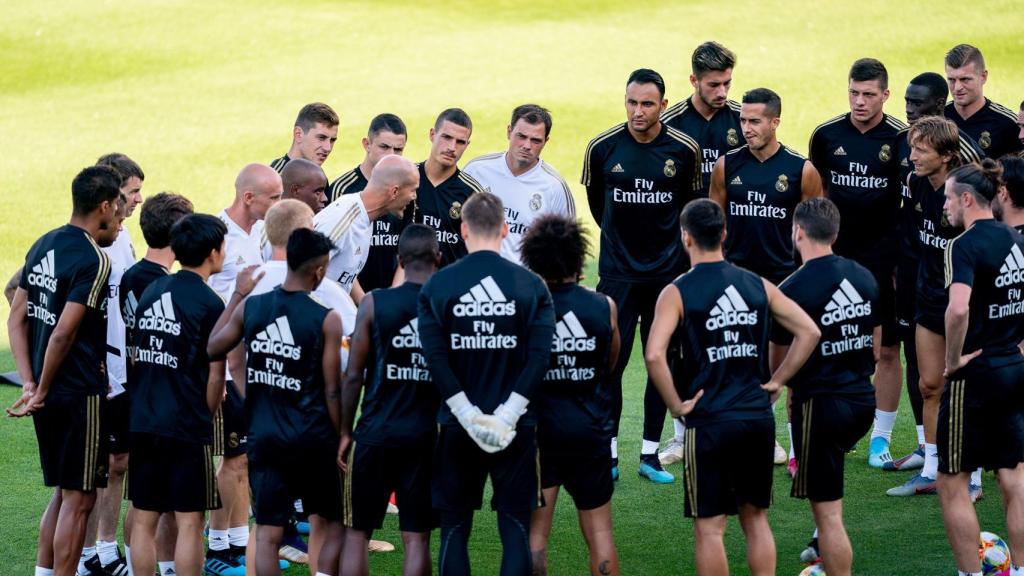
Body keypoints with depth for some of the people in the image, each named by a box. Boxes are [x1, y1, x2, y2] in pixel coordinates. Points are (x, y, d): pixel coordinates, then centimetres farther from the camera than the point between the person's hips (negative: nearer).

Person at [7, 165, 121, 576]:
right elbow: (63, 333, -21)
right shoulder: (94, 260, -16)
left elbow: (17, 318, 9)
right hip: (81, 394, -8)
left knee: (63, 492, 19)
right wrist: (41, 392, -11)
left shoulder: (44, 245, 10)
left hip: (50, 395, 8)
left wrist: (29, 384, 3)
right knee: (78, 498, -2)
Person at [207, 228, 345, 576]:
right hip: (312, 440, -3)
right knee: (333, 524, 14)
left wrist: (237, 294, 24)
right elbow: (332, 390, -8)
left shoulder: (249, 307, -1)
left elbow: (212, 349, 16)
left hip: (264, 439, 3)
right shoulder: (326, 320, -11)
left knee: (268, 534, 4)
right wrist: (342, 439, 4)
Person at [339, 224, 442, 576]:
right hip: (427, 437, 1)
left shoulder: (374, 304, -6)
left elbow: (353, 376, -4)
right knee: (416, 537, 6)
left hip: (375, 434, -1)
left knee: (356, 533, 9)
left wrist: (345, 432, 5)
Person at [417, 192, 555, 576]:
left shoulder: (437, 286, -3)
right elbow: (539, 357, -12)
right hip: (517, 428, 0)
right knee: (516, 527, 5)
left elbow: (435, 358, -11)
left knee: (454, 528, 9)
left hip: (457, 428, 0)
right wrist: (508, 413, -11)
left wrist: (469, 414, -10)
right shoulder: (530, 285, -3)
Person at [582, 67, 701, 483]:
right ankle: (608, 455, 5)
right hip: (617, 273, -1)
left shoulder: (684, 150, -5)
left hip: (667, 273, 1)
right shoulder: (602, 148, -5)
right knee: (610, 363, -4)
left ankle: (650, 455, 13)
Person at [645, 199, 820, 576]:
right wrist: (776, 380, 9)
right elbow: (809, 332, 5)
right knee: (756, 517, 15)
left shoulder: (677, 293, -8)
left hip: (709, 421, -4)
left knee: (710, 526, 3)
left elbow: (655, 355, -21)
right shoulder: (757, 285, 5)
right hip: (759, 417, 4)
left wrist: (676, 405, -9)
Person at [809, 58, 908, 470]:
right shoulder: (826, 135, 1)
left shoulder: (900, 139, -6)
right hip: (837, 256, 2)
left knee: (888, 349, 2)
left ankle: (881, 437, 11)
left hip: (884, 258, -2)